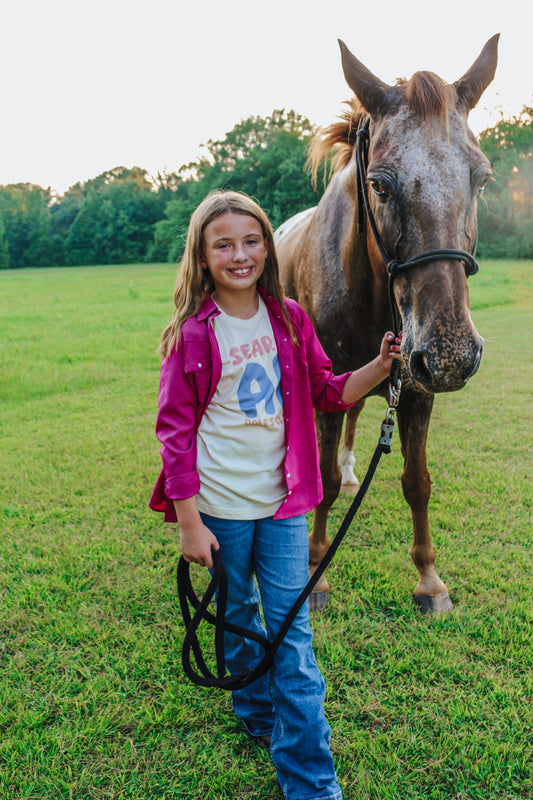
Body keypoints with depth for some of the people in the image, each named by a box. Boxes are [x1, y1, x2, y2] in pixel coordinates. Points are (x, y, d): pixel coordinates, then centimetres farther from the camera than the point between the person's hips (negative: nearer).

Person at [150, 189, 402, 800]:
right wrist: (189, 524, -10)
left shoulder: (288, 319, 0)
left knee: (292, 635, 5)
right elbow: (174, 430, -9)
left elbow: (327, 391, 10)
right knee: (238, 619, 18)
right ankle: (259, 711, 46)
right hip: (220, 507, -2)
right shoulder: (192, 334, -10)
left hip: (282, 501, 2)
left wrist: (379, 368, -8)